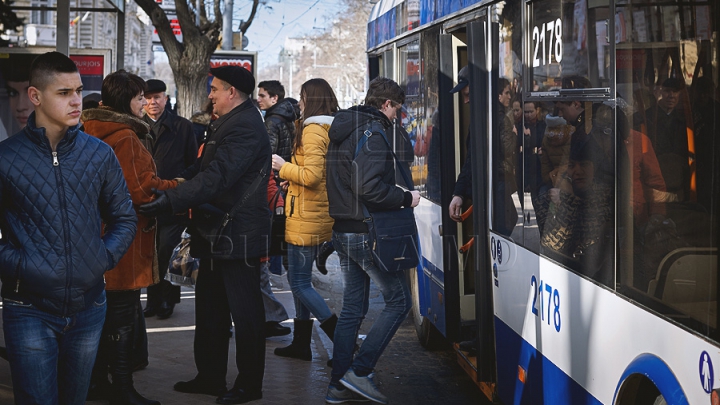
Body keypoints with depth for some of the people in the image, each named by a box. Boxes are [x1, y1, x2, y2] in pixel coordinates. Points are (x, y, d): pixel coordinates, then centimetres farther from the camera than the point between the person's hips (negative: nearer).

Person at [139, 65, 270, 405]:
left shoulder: (245, 127, -18)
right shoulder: (226, 124, 17)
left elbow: (217, 176, -28)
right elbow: (202, 169, 19)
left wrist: (170, 201, -31)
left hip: (239, 236, -11)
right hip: (218, 232, 11)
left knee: (245, 312, 1)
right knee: (210, 309, 16)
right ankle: (210, 377, 26)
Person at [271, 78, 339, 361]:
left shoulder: (313, 130, -15)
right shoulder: (333, 130, 13)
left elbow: (312, 176, -24)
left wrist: (283, 166, -10)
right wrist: (292, 177, 15)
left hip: (305, 218, -10)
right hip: (321, 215, 10)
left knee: (300, 282, -4)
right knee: (299, 279, 15)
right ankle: (301, 343, 20)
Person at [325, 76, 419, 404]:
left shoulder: (342, 132, 15)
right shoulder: (373, 133, -15)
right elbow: (370, 189, -25)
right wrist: (406, 198, -11)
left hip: (342, 230, 10)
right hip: (365, 233, -10)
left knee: (353, 308, 13)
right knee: (398, 300, 0)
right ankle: (359, 371, -5)